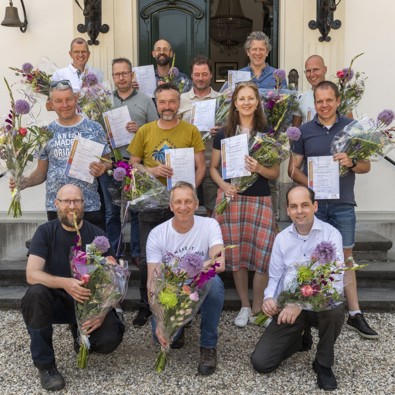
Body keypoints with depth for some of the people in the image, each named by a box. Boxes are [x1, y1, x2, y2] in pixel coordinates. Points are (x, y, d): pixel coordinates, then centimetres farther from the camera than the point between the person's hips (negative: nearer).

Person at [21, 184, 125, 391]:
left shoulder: (96, 234, -8)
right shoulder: (45, 232, -8)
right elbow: (32, 275, -20)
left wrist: (103, 311, -26)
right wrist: (65, 283, -38)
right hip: (57, 299, 0)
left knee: (109, 340, -25)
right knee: (36, 294, -33)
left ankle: (81, 332, 14)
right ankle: (45, 364, -13)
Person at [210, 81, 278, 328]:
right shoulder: (224, 134, 8)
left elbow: (276, 173, 5)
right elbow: (213, 167, 11)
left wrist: (259, 168, -16)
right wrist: (224, 185, -9)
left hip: (260, 200, -1)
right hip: (231, 198, 1)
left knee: (263, 255, -6)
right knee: (236, 254, 5)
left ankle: (257, 309, 12)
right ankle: (245, 305, 23)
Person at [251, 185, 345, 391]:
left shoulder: (330, 234, -10)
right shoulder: (281, 238, 3)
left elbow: (335, 281, -20)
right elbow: (275, 277, 8)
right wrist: (269, 298, -16)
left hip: (320, 303, -3)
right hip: (288, 307, 3)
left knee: (334, 308, -39)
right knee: (261, 362, -8)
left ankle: (323, 364, -9)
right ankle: (299, 339, 23)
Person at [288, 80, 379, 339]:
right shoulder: (304, 131, 5)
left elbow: (366, 165, 5)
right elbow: (293, 168, 5)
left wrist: (351, 162, -17)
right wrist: (310, 183, -14)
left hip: (343, 204, 0)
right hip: (313, 203, 0)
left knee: (345, 256, 5)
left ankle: (354, 314, 12)